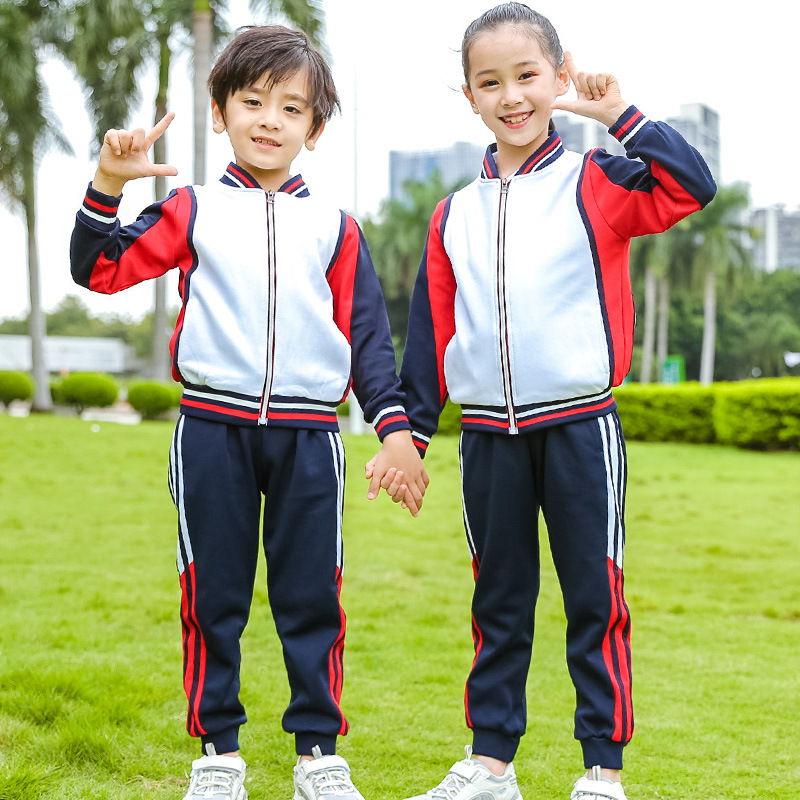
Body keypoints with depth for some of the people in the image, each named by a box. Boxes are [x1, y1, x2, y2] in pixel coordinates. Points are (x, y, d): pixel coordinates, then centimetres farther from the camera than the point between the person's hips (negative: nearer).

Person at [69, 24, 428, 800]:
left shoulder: (334, 228, 10)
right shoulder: (193, 211, 7)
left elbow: (368, 335, 9)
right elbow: (100, 269, -2)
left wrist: (396, 431, 1)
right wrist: (107, 183, -14)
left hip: (308, 436, 1)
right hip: (212, 429, 0)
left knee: (311, 595, 4)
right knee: (214, 595, 5)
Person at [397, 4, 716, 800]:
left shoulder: (595, 184, 0)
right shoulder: (454, 215, 11)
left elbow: (690, 188, -17)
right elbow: (431, 329, 13)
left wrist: (620, 116, -16)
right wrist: (409, 431, 11)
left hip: (579, 426, -3)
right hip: (488, 434, 4)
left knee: (593, 600, 2)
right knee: (498, 601, 12)